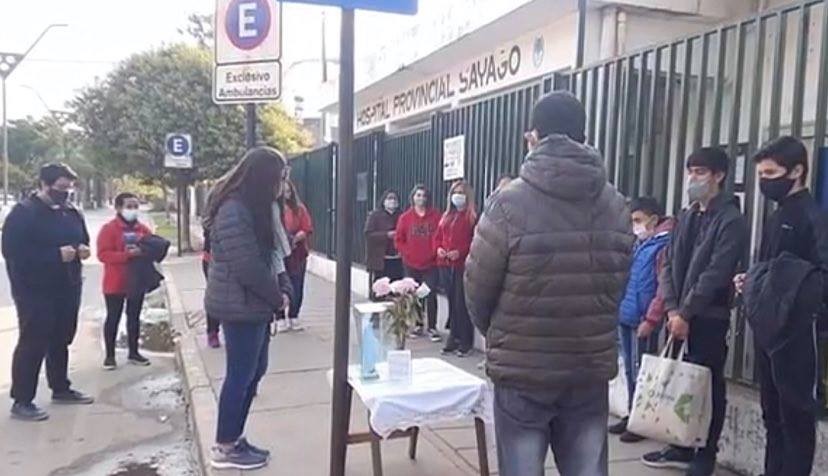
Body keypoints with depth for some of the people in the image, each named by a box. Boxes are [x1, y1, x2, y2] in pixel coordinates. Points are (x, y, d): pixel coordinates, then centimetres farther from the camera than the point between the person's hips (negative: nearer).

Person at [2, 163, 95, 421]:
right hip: (35, 292, -7)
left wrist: (83, 248, -2)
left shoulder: (72, 212, 10)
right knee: (32, 344, -5)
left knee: (61, 341, 16)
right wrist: (56, 255, -26)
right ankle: (21, 402, 3)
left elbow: (82, 238, 23)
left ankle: (61, 389, 30)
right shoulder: (23, 212, -12)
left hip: (67, 289, 7)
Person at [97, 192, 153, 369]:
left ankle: (133, 352, 23)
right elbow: (103, 254, -19)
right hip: (115, 284, -5)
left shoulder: (143, 229, 5)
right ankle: (110, 355, 14)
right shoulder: (109, 229, -11)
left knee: (134, 317, 13)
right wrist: (126, 255, -28)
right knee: (113, 318, 5)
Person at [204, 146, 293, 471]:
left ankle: (233, 438, 28)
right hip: (241, 306, -10)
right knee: (241, 374, 1)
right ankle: (225, 448, 16)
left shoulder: (256, 207, 13)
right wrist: (276, 298, -10)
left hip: (256, 304, 10)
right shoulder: (233, 211, -19)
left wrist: (283, 289, 2)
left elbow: (272, 254, 15)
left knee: (255, 371, 15)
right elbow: (247, 267, -22)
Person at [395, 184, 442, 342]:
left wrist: (436, 252, -10)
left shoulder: (435, 216, 0)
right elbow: (398, 239, 6)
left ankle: (432, 327, 3)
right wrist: (407, 253, -4)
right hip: (411, 264, 2)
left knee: (431, 295, -6)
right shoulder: (405, 217, 4)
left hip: (430, 264, -2)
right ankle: (418, 325, 20)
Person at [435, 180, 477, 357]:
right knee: (452, 303, 11)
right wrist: (439, 249, -2)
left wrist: (460, 252, -21)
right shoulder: (447, 216, 17)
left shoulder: (473, 217, -6)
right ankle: (454, 340, 20)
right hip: (448, 265, 7)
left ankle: (466, 343, 4)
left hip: (464, 265, -7)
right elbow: (438, 238, 18)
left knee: (462, 304, -5)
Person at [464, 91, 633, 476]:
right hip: (591, 368, 4)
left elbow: (478, 286, -7)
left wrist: (497, 335, 13)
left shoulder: (510, 203, -14)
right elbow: (617, 285, 3)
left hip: (522, 368, -4)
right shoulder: (615, 205, 0)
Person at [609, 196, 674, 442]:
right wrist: (620, 308, 14)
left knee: (641, 372, 1)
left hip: (643, 321, -8)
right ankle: (632, 415, 27)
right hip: (626, 318, 8)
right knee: (630, 371, 15)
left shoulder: (664, 246, -11)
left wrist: (650, 320, -19)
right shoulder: (640, 245, 15)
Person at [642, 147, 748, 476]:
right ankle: (682, 448, 26)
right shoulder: (686, 217, 13)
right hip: (680, 315, 7)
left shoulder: (731, 220, -9)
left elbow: (715, 274, -16)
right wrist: (672, 310, -4)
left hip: (709, 318, -6)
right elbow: (669, 266, 8)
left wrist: (685, 313, -16)